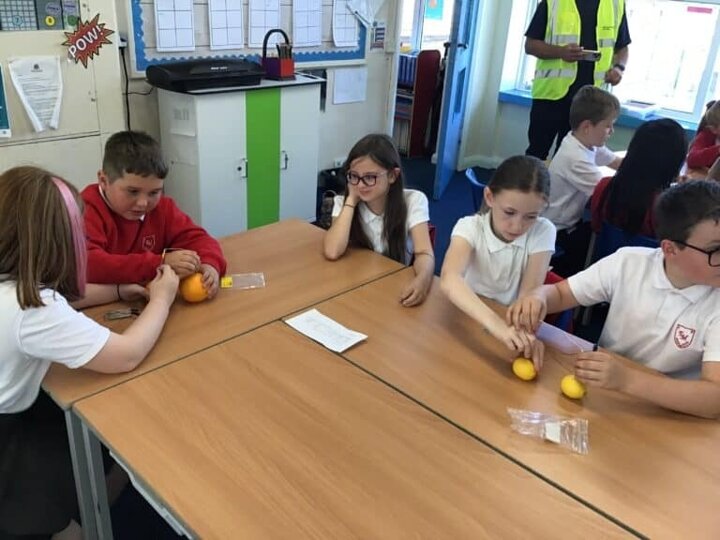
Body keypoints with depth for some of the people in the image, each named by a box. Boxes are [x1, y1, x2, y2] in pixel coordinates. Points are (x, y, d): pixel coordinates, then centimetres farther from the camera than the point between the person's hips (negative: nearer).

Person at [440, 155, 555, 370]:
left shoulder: (543, 232, -10)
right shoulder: (470, 227, -15)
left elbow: (530, 293, -18)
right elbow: (449, 279, -33)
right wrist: (495, 324, -48)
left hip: (512, 324, 1)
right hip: (467, 319, -1)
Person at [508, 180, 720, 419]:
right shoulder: (628, 263, -9)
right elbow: (560, 292, 1)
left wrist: (627, 380, -39)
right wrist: (538, 297, -23)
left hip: (665, 416, -2)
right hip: (597, 389, 2)